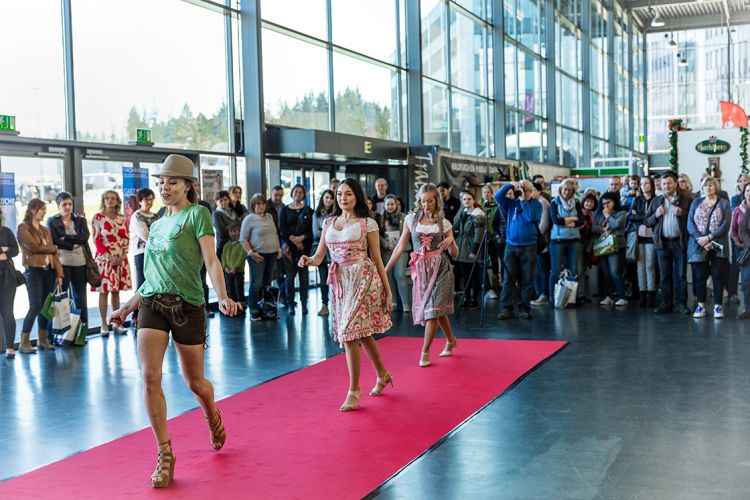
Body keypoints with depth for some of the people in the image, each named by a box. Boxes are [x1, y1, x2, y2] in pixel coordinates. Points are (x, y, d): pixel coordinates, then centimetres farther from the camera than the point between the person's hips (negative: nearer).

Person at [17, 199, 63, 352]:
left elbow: (54, 253, 12)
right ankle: (24, 342, -5)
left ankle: (43, 339, 14)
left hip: (49, 270, 6)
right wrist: (52, 248, 1)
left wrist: (59, 274, 4)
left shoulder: (45, 230, 16)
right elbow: (34, 246, -14)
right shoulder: (23, 228, -2)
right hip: (34, 271, -6)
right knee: (35, 306, -11)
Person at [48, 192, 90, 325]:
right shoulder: (52, 221, 5)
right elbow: (54, 241, -9)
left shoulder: (80, 220, 12)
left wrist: (66, 238, -13)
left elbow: (85, 237, -6)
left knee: (80, 296, 8)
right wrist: (73, 245, -12)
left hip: (80, 263, 3)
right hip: (61, 262, -3)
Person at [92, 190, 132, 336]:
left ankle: (117, 323, 14)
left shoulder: (122, 218, 9)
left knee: (116, 291, 8)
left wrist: (124, 255, -6)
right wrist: (108, 256, -14)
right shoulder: (98, 218, -2)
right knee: (104, 291, -2)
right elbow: (96, 240, -6)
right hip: (104, 258, -3)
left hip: (121, 259, 4)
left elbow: (126, 238, 8)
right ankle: (104, 324, 3)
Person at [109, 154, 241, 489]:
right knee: (149, 377, -11)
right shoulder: (157, 224, 17)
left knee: (194, 382, 7)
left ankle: (212, 416, 41)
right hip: (152, 304, 5)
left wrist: (222, 297, -27)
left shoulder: (197, 213, 0)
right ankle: (165, 454, -1)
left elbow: (211, 261, -11)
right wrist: (127, 308, 23)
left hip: (187, 306, -4)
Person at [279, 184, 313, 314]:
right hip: (289, 245, 0)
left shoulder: (308, 210, 10)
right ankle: (290, 304, 3)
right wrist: (293, 240, -10)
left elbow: (310, 229, 1)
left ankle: (304, 303, 4)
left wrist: (302, 238, -16)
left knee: (304, 274, -1)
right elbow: (282, 228, 0)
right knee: (290, 274, -3)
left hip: (304, 245, 0)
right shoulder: (285, 210, 9)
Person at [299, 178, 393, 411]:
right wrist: (308, 261, -14)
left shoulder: (367, 223, 0)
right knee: (361, 333, 14)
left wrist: (387, 290, 0)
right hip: (340, 281, 5)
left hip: (363, 279, -5)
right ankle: (382, 374, 36)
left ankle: (354, 390, -2)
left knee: (350, 333, -12)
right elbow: (319, 256, 10)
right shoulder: (329, 222, 13)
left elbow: (377, 259, 1)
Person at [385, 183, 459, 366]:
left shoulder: (444, 223, 1)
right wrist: (385, 269, 0)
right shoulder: (411, 219, 2)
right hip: (421, 269, 2)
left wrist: (451, 241, -18)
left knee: (433, 308, -8)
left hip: (440, 268, -2)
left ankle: (425, 352, 2)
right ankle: (451, 340, 34)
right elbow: (401, 247, 4)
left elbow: (454, 254, 4)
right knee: (437, 309, 10)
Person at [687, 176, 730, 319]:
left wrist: (709, 237, -15)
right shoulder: (696, 203, 11)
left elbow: (726, 225, -5)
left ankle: (718, 306, 6)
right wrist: (700, 239, -13)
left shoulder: (724, 204, 6)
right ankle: (701, 305, 9)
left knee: (718, 275, 0)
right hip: (698, 247, 1)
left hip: (718, 247, -1)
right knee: (699, 276, 3)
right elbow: (690, 224, 2)